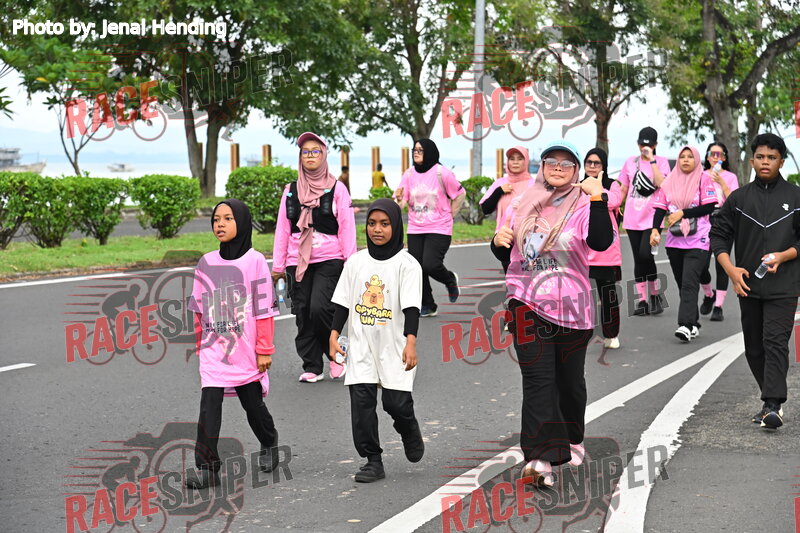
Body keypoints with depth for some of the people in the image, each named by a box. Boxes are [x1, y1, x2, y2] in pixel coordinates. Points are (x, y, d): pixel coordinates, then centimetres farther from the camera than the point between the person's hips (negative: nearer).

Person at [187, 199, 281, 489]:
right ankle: (207, 468, -7)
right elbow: (199, 309, 11)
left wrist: (264, 350, -6)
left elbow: (264, 309, -6)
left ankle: (269, 445, 41)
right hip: (213, 352, 2)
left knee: (254, 405, 14)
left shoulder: (254, 261, -7)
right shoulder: (206, 263, 3)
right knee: (209, 408, -9)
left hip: (246, 352, -2)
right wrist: (201, 346, 13)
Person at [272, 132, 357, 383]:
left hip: (329, 261, -3)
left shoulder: (337, 188, 3)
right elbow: (282, 228, 12)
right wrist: (278, 265, 9)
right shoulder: (290, 191, 12)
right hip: (297, 261, 3)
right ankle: (312, 367, 11)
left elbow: (346, 227, 1)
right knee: (303, 315, 1)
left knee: (320, 308, -18)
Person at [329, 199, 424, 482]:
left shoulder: (407, 264, -4)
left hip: (394, 347, -3)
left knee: (396, 401, -8)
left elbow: (411, 307, -12)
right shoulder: (356, 262, 7)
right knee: (361, 402, -3)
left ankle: (410, 432, 27)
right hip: (361, 346, 3)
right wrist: (334, 336, 3)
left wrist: (410, 342, -22)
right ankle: (373, 461, 6)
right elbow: (343, 302, 10)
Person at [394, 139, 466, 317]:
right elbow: (402, 203, 0)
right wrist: (399, 199, -23)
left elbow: (460, 194, 1)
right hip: (415, 230, 5)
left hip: (439, 229, -5)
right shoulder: (409, 174, 4)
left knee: (430, 265, -17)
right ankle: (427, 305, 19)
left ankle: (450, 280, 17)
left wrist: (450, 215, 2)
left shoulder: (441, 173, -8)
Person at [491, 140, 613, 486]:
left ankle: (571, 438, 38)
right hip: (528, 305, 1)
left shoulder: (583, 206, -3)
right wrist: (499, 242, -4)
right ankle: (539, 457, -16)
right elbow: (507, 257, 17)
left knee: (570, 380, 13)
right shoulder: (522, 206, 8)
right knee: (538, 380, -10)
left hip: (572, 308, -1)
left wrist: (598, 200, -31)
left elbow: (601, 242, -22)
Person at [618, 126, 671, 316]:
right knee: (638, 259, 6)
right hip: (632, 219, 4)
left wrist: (651, 159, -16)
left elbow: (662, 184, -17)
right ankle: (642, 300, 11)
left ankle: (655, 295, 0)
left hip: (651, 217, -4)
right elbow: (623, 189, 17)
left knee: (645, 254, -18)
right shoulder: (630, 162, 11)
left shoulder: (661, 162, 1)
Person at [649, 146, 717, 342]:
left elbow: (709, 207, -7)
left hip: (698, 241, -5)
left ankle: (686, 325, -22)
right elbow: (660, 208, 4)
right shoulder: (669, 181, 10)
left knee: (689, 282, -16)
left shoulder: (703, 179, 0)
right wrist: (655, 229, -12)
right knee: (682, 284, 9)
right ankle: (693, 324, 18)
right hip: (674, 241, 5)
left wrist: (682, 213, -12)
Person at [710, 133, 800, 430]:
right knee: (754, 347, 9)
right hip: (748, 285, 3)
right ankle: (771, 400, 22)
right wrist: (731, 270, -8)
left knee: (775, 342, -14)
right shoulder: (738, 199, 8)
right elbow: (718, 236, 6)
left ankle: (773, 406, -19)